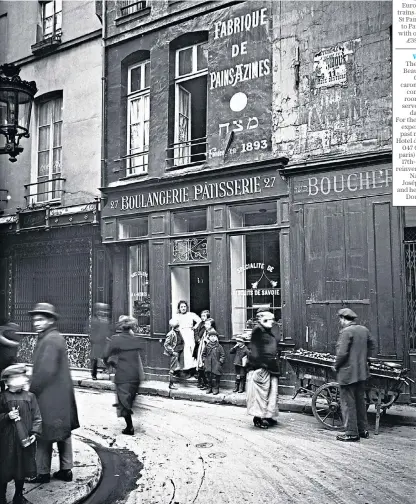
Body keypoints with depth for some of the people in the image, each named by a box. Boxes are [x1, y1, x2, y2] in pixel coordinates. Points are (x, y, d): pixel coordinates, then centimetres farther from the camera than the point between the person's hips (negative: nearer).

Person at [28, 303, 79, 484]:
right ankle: (66, 469, 23)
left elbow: (45, 371, -23)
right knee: (63, 433, 14)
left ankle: (43, 472, 15)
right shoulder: (57, 337, 12)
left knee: (44, 435, 4)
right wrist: (35, 389, 15)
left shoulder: (49, 340, -18)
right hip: (61, 395, 10)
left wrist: (31, 391, -12)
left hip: (49, 397, -10)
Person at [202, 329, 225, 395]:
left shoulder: (219, 346, -1)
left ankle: (216, 389, 6)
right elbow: (203, 354, 20)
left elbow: (223, 355, 2)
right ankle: (210, 388, 21)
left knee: (215, 377, -4)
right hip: (208, 365, 3)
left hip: (216, 366, -3)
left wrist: (220, 362, -5)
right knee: (209, 377, 8)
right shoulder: (207, 346, 7)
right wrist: (204, 360, 10)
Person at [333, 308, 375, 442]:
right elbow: (371, 346, 17)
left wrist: (336, 365, -8)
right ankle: (362, 429, 27)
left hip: (348, 373, -8)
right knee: (360, 401, 19)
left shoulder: (346, 331, -17)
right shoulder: (364, 330, 7)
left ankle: (351, 433, 5)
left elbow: (342, 353, -22)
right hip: (362, 372, 8)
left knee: (348, 403, 1)